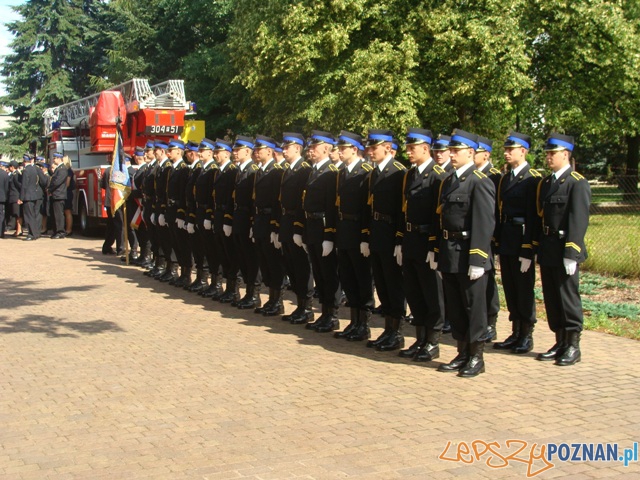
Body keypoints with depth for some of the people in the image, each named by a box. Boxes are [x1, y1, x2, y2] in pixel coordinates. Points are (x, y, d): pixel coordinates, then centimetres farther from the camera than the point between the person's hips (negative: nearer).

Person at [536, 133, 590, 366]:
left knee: (568, 297, 0)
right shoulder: (545, 183, 14)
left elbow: (579, 221, -15)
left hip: (565, 250, -7)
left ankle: (573, 347, 10)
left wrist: (571, 254, -21)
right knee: (551, 299, 11)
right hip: (547, 250, 7)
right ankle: (560, 343, 21)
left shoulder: (578, 183, -9)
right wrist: (538, 248, 11)